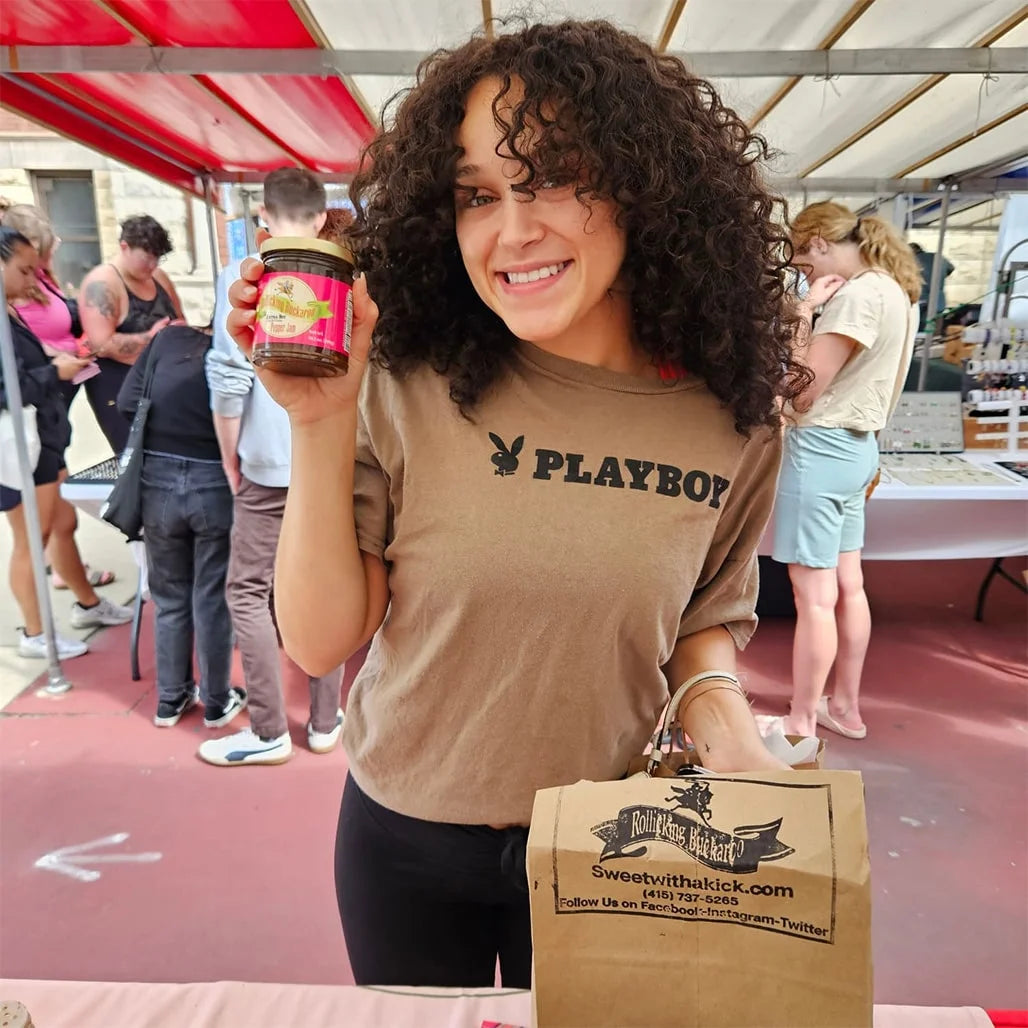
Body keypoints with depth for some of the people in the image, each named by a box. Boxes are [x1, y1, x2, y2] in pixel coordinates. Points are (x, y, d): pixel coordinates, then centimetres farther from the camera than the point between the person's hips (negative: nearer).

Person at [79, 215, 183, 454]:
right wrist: (151, 338, -22)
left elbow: (180, 322, 20)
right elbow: (102, 345, -23)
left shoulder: (158, 278, 8)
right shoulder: (101, 284, -14)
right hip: (119, 388, -7)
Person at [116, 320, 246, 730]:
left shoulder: (169, 337, 11)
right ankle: (217, 702, 25)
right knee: (213, 599, 12)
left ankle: (170, 700, 31)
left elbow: (127, 402, 5)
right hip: (216, 483, -2)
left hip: (157, 479, 2)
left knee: (169, 597, 18)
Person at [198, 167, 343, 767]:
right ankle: (326, 723, 23)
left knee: (249, 593, 9)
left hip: (272, 464, -3)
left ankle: (269, 732, 15)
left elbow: (228, 380, -10)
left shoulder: (242, 279, -6)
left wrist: (231, 459, 3)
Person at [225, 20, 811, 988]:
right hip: (404, 837, 0)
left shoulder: (733, 423, -12)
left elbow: (703, 620, 3)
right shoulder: (409, 392, -17)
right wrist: (321, 424, -24)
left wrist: (720, 712, -17)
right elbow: (321, 640, -15)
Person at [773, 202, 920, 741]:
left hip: (821, 448, -10)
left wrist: (803, 312, -10)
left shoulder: (859, 294, -16)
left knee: (813, 594, -3)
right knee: (847, 586, 16)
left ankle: (801, 724, 8)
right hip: (855, 446, 11)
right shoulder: (895, 291, 14)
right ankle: (846, 708, 29)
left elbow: (803, 389, -17)